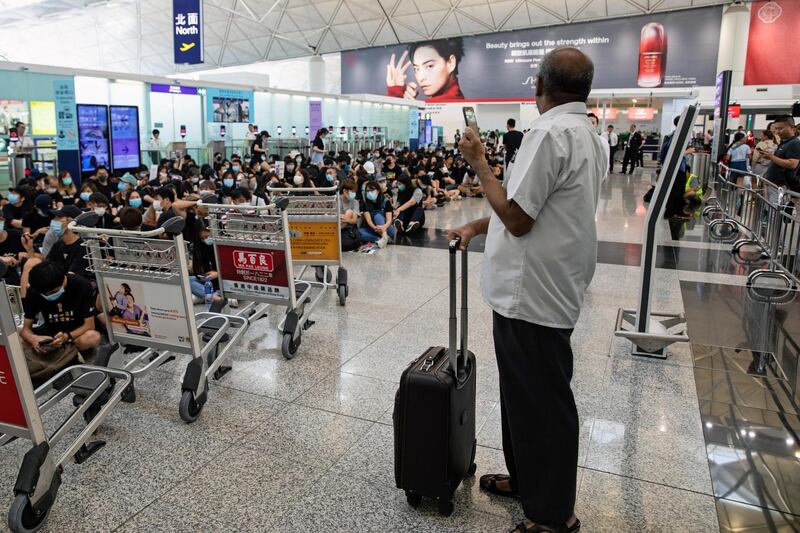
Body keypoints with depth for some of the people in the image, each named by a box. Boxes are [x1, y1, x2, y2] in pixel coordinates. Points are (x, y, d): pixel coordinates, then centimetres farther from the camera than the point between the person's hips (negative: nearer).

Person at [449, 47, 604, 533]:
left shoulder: (551, 133, -18)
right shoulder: (590, 136, 13)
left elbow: (517, 219, -20)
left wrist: (479, 162, -9)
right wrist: (478, 226, 17)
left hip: (533, 292, -10)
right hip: (554, 286, 10)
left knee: (542, 401, 3)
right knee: (526, 392, 21)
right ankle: (526, 478, 38)